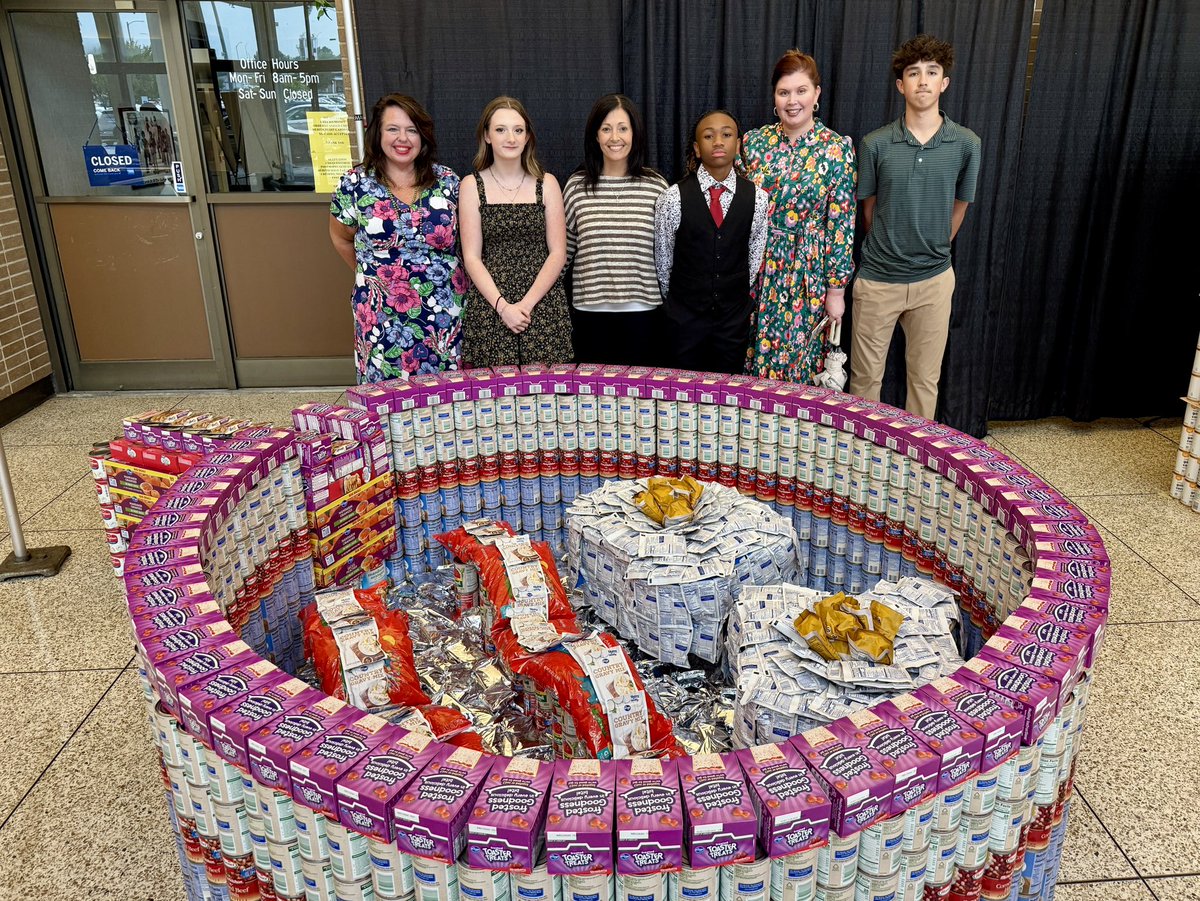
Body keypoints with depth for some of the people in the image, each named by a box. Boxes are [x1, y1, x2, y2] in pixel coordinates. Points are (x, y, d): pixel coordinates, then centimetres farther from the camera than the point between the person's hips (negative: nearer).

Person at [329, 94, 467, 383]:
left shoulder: (447, 181, 1)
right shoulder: (355, 184, -3)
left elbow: (463, 236, 12)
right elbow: (342, 239, 12)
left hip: (445, 314, 1)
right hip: (383, 319, -1)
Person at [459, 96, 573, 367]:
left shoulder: (546, 183, 6)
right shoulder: (472, 185, 4)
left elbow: (558, 253, 1)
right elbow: (471, 257, 0)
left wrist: (527, 303, -11)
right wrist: (502, 305, -13)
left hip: (544, 306, 1)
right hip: (490, 309, 0)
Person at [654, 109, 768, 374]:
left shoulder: (756, 198, -5)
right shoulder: (673, 198, -11)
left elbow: (755, 255, 7)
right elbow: (662, 258, 1)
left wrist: (737, 296, 12)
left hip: (735, 316, 2)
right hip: (685, 317, -1)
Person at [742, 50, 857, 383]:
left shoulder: (838, 148, -4)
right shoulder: (754, 141, 3)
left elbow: (842, 224, -5)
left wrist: (836, 289, -6)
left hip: (806, 274, -2)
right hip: (754, 270, 3)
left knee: (797, 362, 6)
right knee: (750, 359, 9)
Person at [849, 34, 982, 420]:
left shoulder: (967, 144, -3)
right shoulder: (875, 144, -6)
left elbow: (958, 208, 11)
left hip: (934, 280, 1)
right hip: (878, 278, -1)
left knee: (925, 379, 10)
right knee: (865, 377, 8)